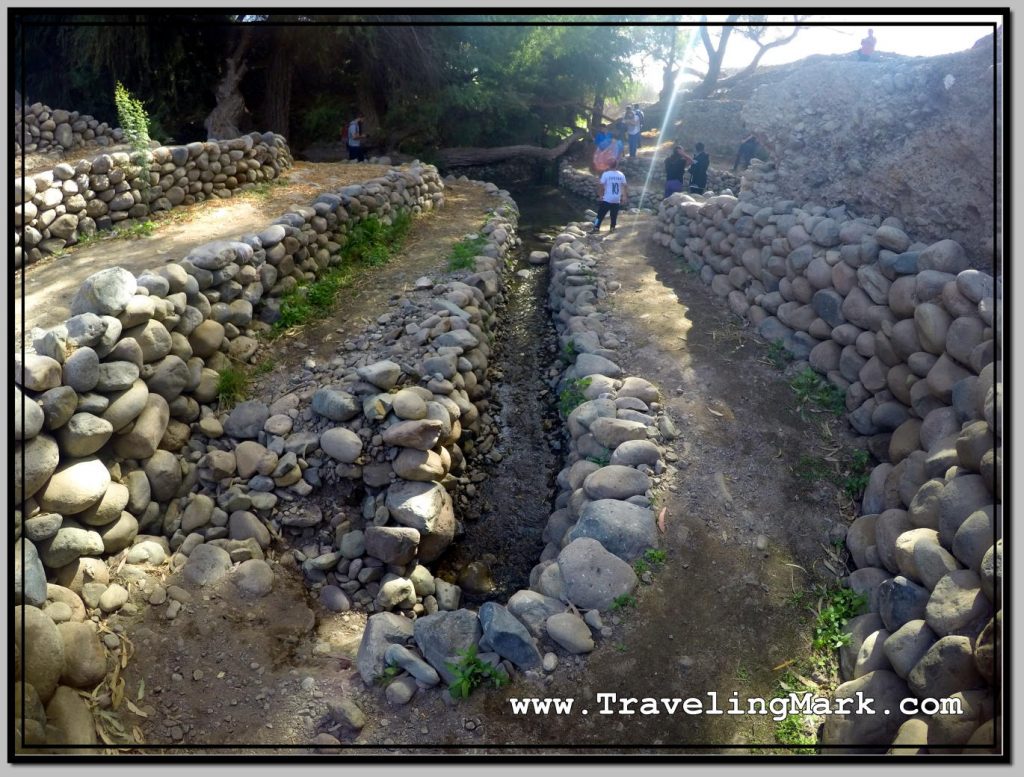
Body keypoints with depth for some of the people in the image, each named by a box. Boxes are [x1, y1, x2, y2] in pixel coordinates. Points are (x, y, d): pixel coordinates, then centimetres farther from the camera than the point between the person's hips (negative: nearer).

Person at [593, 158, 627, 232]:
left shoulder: (606, 174, -10)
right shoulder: (621, 175, 0)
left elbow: (601, 186, -10)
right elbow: (624, 187, 4)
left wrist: (600, 195, 2)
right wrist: (623, 197, 12)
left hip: (607, 199, -3)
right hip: (617, 200, 3)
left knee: (600, 215, 4)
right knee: (614, 216, 16)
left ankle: (596, 228, 1)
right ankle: (612, 228, 22)